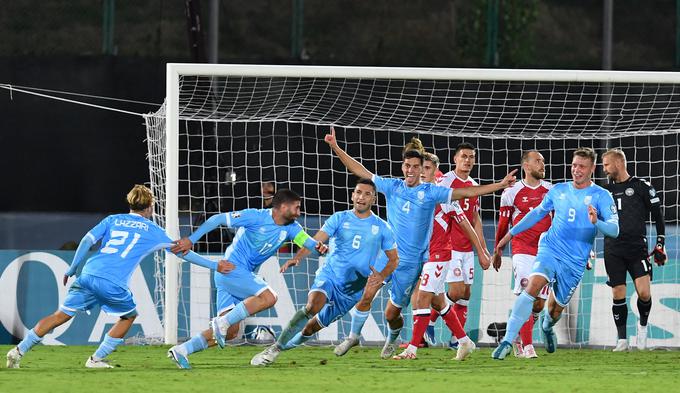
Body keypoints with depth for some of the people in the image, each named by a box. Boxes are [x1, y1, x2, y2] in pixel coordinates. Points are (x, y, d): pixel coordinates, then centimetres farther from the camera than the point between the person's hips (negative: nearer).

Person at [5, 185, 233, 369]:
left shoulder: (113, 220, 21)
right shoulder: (152, 231, 15)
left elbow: (87, 240, 10)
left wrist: (72, 269, 15)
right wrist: (214, 266, 25)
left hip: (89, 275, 4)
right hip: (113, 284, -4)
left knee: (62, 315, 8)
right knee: (129, 316, 22)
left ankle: (20, 350, 0)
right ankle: (97, 359, 16)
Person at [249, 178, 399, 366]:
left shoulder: (382, 228, 3)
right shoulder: (339, 219, 1)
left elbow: (394, 259, 10)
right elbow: (316, 240, -9)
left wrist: (381, 276, -12)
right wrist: (297, 258, -27)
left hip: (353, 288, 2)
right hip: (329, 274, -2)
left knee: (313, 326, 2)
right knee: (312, 307, -30)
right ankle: (274, 349, -26)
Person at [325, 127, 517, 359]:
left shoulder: (430, 192, -2)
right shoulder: (392, 187, 5)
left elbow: (466, 193, -4)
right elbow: (361, 172, 7)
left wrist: (500, 185, -11)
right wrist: (336, 148, 3)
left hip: (411, 261, -1)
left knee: (392, 313, 4)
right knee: (366, 295, -18)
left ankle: (392, 340, 36)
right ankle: (353, 336, 2)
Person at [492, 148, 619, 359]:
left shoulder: (601, 196, -3)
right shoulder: (558, 190, 9)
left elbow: (614, 229, -14)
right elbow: (538, 213, 25)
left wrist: (596, 222, -35)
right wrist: (511, 233, 27)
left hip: (575, 262, -1)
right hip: (550, 249, 1)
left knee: (556, 308, 10)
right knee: (533, 285, -26)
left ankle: (547, 327, 50)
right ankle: (508, 340, -29)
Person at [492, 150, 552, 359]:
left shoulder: (551, 191, 8)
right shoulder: (512, 192, -1)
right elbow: (503, 224, 7)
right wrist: (497, 251, 11)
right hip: (522, 252, -4)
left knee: (539, 303, 4)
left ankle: (518, 336, 26)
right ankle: (527, 347, -14)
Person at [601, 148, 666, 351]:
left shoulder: (641, 187, 3)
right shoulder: (606, 190, 14)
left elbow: (658, 216, 6)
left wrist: (660, 245, 2)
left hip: (637, 248, -3)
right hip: (613, 250, 3)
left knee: (644, 292, -15)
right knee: (618, 295, -1)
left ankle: (643, 325, 12)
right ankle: (622, 339, 6)